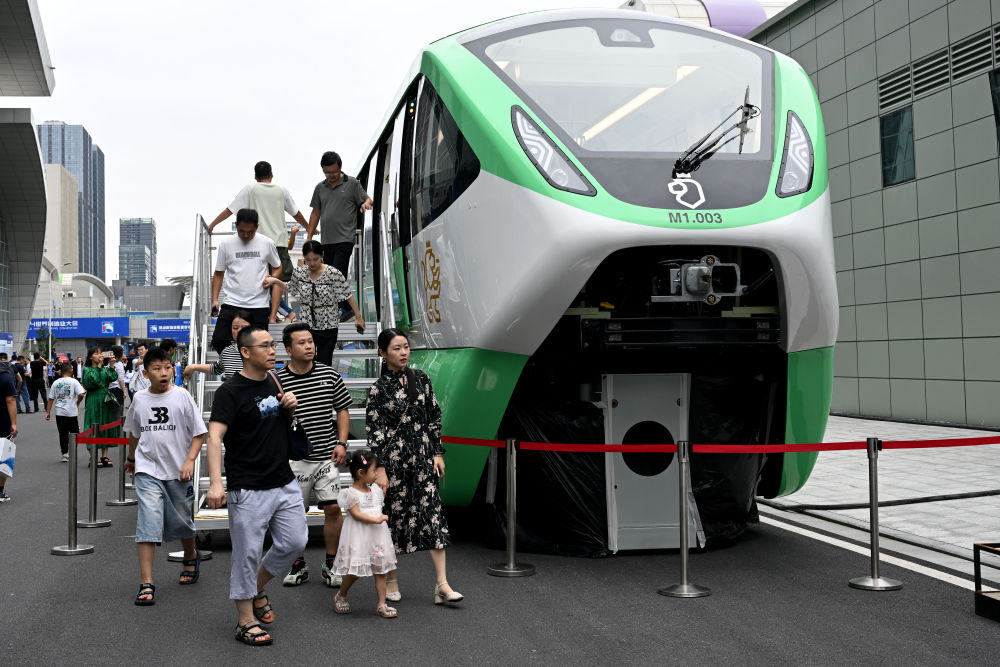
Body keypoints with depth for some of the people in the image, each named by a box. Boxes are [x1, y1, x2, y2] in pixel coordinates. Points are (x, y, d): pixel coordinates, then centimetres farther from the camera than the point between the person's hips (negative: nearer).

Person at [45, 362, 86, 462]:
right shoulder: (73, 381, -5)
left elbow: (51, 399, 6)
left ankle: (64, 454, 9)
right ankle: (71, 452, 0)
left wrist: (48, 412, 11)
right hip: (72, 412, -3)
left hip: (60, 413, 3)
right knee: (74, 433, 9)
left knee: (63, 433, 8)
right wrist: (77, 403, 3)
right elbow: (81, 394, -16)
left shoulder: (56, 383, 5)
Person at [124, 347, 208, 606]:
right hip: (148, 470, 1)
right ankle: (146, 584, -11)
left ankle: (191, 557, 44)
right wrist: (131, 458, 30)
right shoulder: (139, 399, 3)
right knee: (148, 521, -12)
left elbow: (199, 433, -4)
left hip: (177, 471, 0)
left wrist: (190, 460, -15)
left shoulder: (182, 396, -5)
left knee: (182, 521, 13)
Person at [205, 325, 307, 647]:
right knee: (247, 554, 1)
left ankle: (257, 590, 33)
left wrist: (290, 405, 2)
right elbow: (215, 437, -22)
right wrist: (215, 483, -34)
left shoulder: (274, 382, 9)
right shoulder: (231, 391, -13)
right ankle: (246, 621, 14)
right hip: (249, 490, -7)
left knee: (295, 542, 11)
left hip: (285, 483, 7)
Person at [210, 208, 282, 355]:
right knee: (219, 340, -11)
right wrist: (214, 300, 0)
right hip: (232, 304, 0)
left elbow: (277, 267, 17)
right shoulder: (226, 244, 5)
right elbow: (219, 274, 10)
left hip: (259, 306, 0)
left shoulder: (267, 243, 4)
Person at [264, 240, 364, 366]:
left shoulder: (333, 274, -14)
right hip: (306, 325, 3)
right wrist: (275, 281, 4)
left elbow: (348, 296, -8)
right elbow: (290, 287, 18)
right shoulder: (299, 272, -2)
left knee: (324, 364, 1)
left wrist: (358, 317, -5)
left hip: (328, 327, -3)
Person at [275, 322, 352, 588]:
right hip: (294, 459, -1)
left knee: (333, 508, -1)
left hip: (326, 456, 1)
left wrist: (341, 443, 2)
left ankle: (331, 563, 15)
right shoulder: (278, 381, -4)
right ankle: (298, 564, 22)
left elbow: (343, 408, 11)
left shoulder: (329, 374, 3)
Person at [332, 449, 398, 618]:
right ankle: (340, 596, 24)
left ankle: (381, 605, 7)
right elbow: (356, 514, -18)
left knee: (380, 571, 4)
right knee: (354, 571, -2)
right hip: (359, 537, -6)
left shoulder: (375, 489, 11)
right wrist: (376, 519, -24)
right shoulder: (351, 493, -11)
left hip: (377, 535, 6)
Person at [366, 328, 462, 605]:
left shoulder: (420, 379, 6)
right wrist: (380, 468, -11)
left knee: (433, 512, -4)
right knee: (395, 514, 4)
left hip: (423, 456, 3)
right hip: (394, 458, -3)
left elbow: (435, 416, 10)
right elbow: (374, 431, -6)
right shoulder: (379, 389, -4)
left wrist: (438, 453, 5)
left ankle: (442, 585, -4)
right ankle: (392, 580, 21)